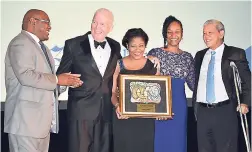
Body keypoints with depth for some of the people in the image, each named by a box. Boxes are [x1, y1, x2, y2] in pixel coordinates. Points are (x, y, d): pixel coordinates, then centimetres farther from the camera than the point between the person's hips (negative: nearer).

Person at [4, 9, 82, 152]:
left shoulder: (40, 46, 20)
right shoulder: (21, 43, -11)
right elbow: (26, 76, -24)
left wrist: (66, 80, 6)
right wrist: (57, 80, -17)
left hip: (41, 117, 10)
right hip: (26, 118, -10)